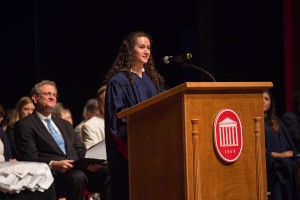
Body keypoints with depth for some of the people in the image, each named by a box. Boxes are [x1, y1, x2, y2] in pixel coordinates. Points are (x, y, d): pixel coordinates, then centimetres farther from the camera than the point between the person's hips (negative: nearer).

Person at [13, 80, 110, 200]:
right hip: (52, 174, -6)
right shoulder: (24, 125, 8)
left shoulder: (65, 124, 30)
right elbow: (30, 158, -4)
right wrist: (53, 165, -22)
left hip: (78, 169, 6)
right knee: (77, 176, -38)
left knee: (106, 172, -24)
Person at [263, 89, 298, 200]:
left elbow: (287, 143, 19)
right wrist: (277, 155, -12)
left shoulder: (276, 121, 24)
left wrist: (289, 153, -3)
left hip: (284, 163, 6)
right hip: (269, 165, -6)